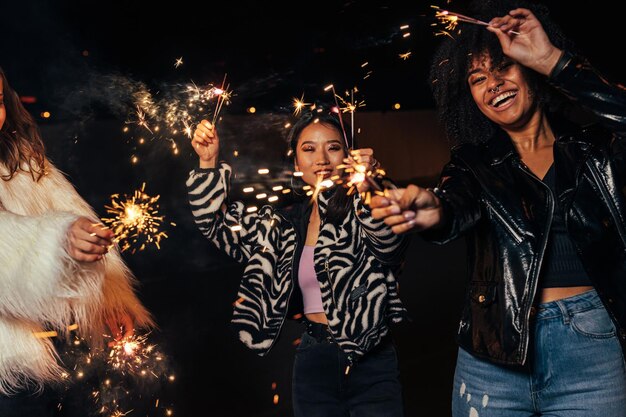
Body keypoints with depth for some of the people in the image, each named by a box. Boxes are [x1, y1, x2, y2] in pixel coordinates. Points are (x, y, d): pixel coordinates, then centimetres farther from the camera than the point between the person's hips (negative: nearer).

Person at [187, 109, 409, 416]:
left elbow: (389, 244, -26)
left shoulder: (363, 210, -6)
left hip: (371, 364, -3)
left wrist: (368, 190, -45)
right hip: (312, 361, 4)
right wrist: (208, 163, -1)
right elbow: (219, 227, 11)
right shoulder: (283, 224, 7)